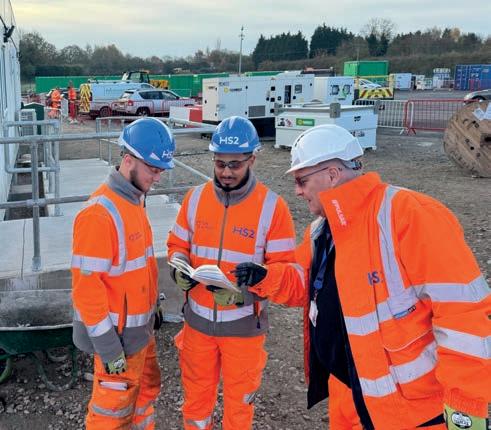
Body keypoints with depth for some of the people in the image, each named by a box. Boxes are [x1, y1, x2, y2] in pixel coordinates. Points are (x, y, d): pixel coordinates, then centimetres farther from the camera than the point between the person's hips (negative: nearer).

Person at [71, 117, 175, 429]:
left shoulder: (134, 200, 5)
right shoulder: (100, 213, -24)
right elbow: (86, 285, -24)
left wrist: (153, 306, 18)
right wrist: (107, 345, -20)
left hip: (140, 326, 9)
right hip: (118, 333, -9)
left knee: (146, 388, 24)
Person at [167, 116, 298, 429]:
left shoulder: (272, 206, -13)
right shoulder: (195, 198, -2)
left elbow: (284, 268, -12)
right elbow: (177, 245, 8)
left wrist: (243, 291, -26)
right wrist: (180, 269, -14)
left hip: (244, 323, -3)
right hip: (198, 319, 3)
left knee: (239, 399, 17)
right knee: (197, 393, 21)